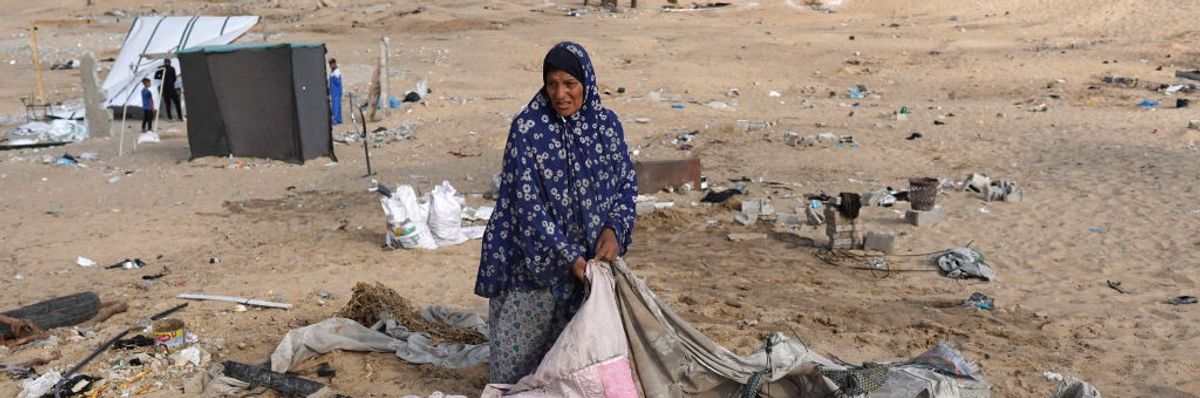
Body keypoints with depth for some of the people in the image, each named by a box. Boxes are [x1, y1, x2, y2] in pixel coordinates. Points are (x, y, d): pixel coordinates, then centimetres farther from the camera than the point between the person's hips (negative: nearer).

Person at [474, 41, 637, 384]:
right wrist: (569, 256, -19)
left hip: (590, 257, 3)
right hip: (535, 257, -3)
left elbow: (627, 183, 7)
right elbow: (527, 201, -15)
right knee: (521, 352, 6)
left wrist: (614, 229, -11)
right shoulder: (527, 127, -12)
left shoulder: (607, 124, 0)